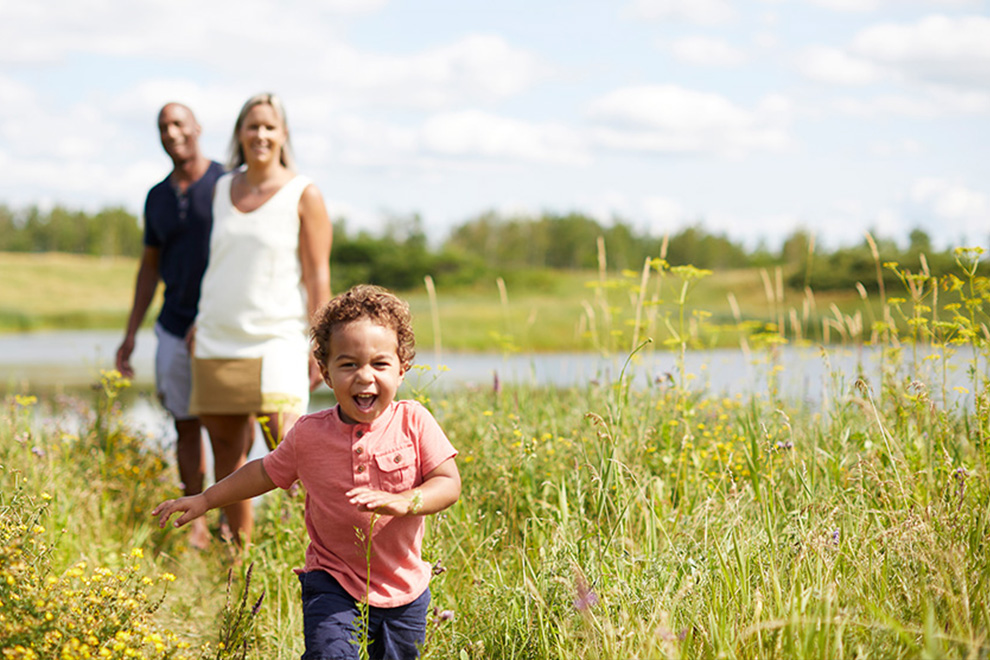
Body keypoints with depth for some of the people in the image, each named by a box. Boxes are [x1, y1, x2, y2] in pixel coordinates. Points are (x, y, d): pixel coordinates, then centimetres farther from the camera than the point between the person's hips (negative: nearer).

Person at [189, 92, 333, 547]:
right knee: (227, 450, 7)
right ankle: (239, 551, 16)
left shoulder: (303, 195, -2)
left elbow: (317, 275, -3)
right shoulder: (223, 189, 12)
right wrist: (202, 321, 16)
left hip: (275, 342, -5)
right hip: (217, 341, 5)